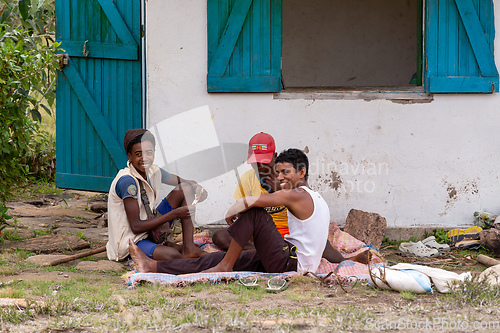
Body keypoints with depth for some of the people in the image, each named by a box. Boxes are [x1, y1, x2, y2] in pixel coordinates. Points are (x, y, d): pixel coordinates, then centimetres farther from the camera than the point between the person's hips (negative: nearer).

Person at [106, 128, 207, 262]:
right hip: (130, 241, -10)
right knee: (172, 256, -39)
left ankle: (188, 248, -4)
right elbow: (136, 227, -25)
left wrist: (197, 188, -3)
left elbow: (180, 181, 22)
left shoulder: (153, 172, 0)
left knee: (186, 188, 2)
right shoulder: (127, 181, -24)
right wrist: (174, 214, -23)